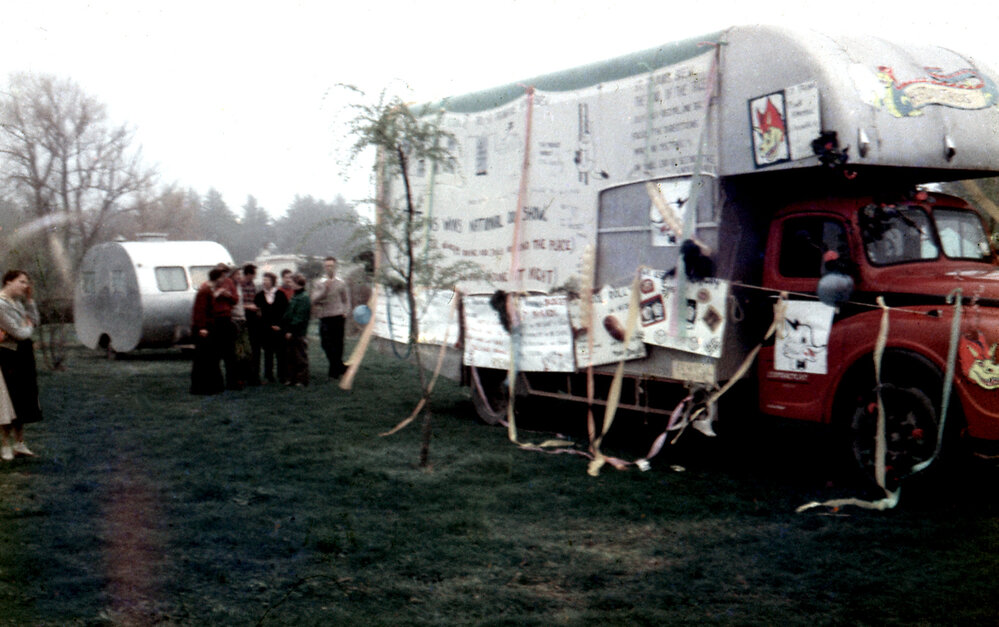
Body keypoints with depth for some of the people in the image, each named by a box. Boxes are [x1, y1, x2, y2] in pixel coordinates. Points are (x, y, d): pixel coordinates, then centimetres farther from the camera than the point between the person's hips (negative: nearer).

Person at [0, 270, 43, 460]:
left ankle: (19, 443, 19)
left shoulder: (17, 300, 10)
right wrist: (28, 328, 3)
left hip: (24, 355, 9)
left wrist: (29, 299, 6)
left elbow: (34, 321, 13)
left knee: (23, 400, 11)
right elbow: (19, 333, -19)